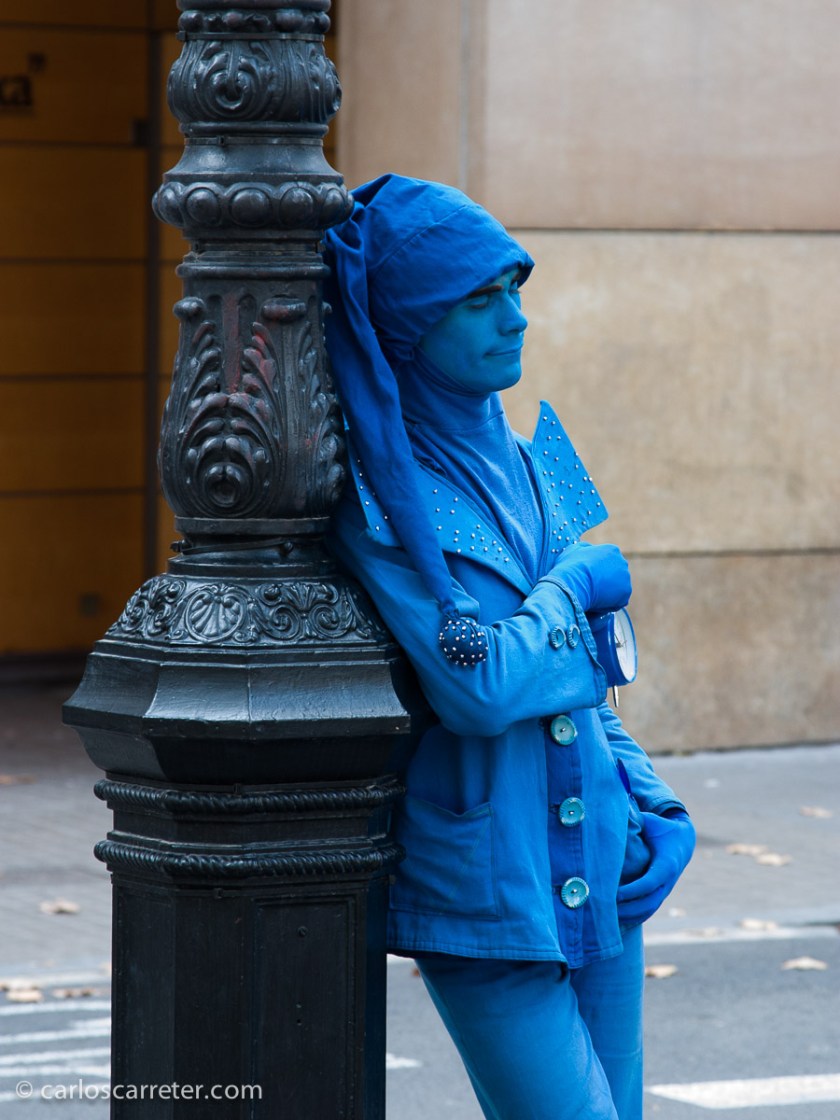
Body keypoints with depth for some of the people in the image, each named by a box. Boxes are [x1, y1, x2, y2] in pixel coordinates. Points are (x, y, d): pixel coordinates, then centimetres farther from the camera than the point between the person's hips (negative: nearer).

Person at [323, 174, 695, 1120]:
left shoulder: (522, 461, 11)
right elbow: (481, 688, -22)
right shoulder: (380, 498, -12)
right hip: (486, 893, -7)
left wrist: (655, 807, 4)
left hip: (598, 877, 7)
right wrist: (577, 587, -6)